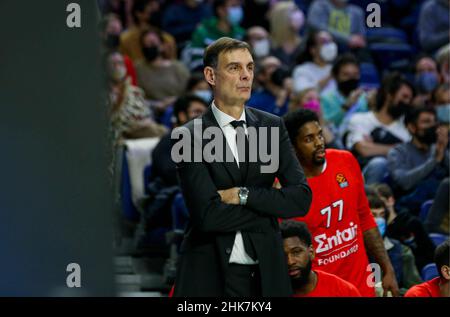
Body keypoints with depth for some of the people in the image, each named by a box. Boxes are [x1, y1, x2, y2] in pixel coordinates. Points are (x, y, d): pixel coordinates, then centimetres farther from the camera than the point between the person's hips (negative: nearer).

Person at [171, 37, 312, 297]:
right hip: (210, 274, -3)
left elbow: (301, 198, -1)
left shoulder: (272, 127, 8)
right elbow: (208, 215, -14)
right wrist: (269, 213, -6)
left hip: (267, 273, 3)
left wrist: (243, 195, -10)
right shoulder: (189, 137, -4)